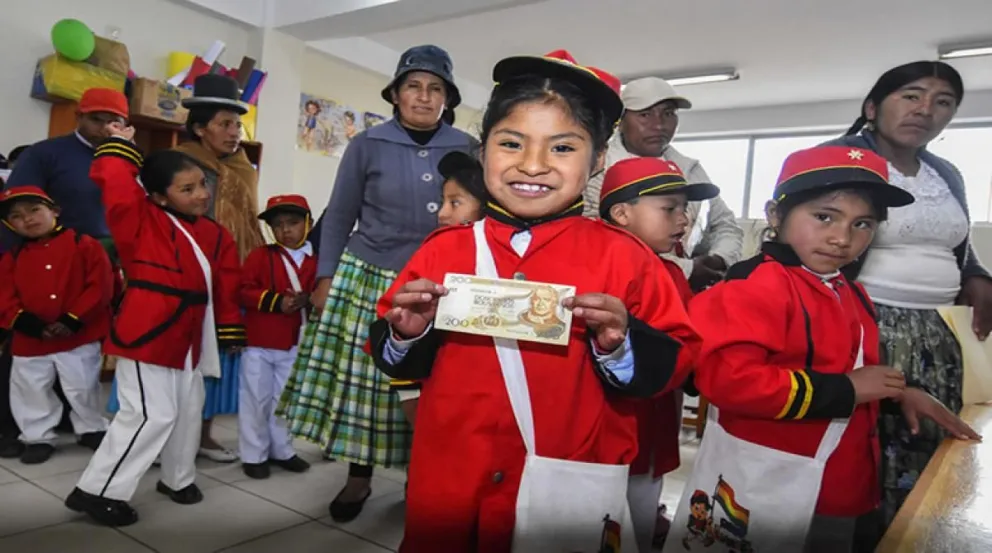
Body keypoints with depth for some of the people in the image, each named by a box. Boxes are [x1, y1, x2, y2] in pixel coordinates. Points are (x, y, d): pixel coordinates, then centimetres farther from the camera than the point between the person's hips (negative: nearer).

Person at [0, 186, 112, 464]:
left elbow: (99, 286, -12)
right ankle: (38, 437, 31)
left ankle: (92, 430, 28)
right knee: (31, 392, 13)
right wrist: (26, 322, -14)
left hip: (80, 337, -4)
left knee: (83, 388, 7)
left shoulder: (83, 244, -6)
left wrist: (73, 319, -17)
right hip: (30, 341, 4)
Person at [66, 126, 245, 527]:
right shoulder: (142, 221, -7)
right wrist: (120, 147, -12)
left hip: (188, 337, 7)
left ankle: (178, 478, 38)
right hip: (146, 333, -7)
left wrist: (230, 332, 8)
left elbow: (226, 288, 10)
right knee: (151, 415, -8)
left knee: (189, 411, 17)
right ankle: (97, 491, 9)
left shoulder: (216, 236, 7)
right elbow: (115, 183, -24)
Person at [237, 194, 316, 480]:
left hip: (293, 345, 3)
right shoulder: (260, 256, -5)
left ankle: (281, 450, 30)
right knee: (256, 400, 6)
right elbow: (243, 291, -11)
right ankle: (254, 455, 19)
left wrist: (307, 300, -19)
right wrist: (276, 301, -21)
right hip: (258, 342, -2)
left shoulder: (314, 261, 1)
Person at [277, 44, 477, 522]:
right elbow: (338, 217, 5)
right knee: (361, 378, 4)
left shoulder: (465, 149, 4)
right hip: (367, 278, 0)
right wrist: (325, 278, -1)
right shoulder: (367, 145, 1)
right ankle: (358, 478, 24)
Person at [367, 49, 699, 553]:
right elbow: (396, 363, 6)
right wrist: (408, 336, -14)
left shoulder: (622, 256, -6)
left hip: (572, 491, -1)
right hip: (448, 484, 2)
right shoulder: (443, 249, -1)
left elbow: (670, 367, -4)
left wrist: (620, 346, -22)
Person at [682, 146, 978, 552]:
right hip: (759, 495, -9)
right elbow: (726, 377, -33)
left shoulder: (850, 295, 9)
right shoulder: (758, 285, -21)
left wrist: (898, 392, 9)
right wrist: (843, 390, -24)